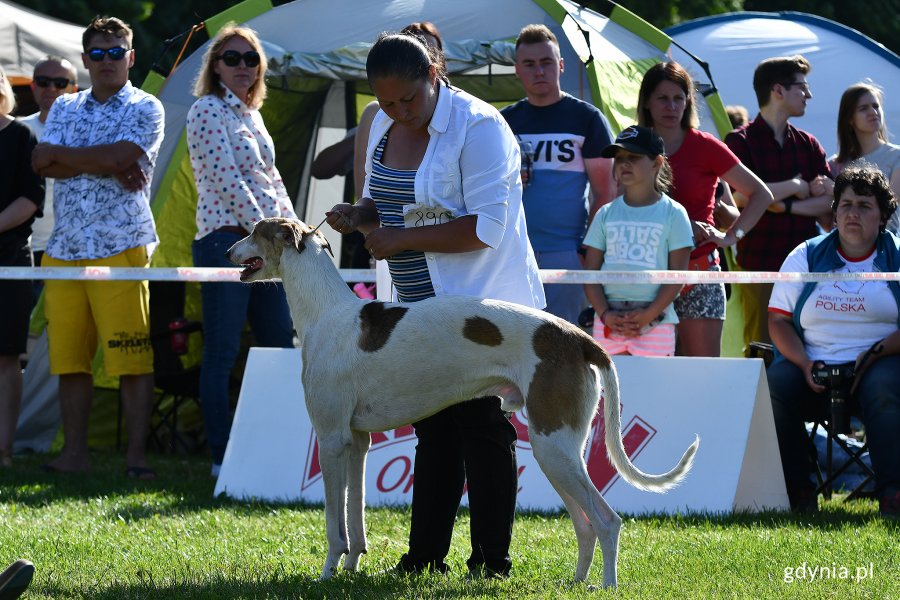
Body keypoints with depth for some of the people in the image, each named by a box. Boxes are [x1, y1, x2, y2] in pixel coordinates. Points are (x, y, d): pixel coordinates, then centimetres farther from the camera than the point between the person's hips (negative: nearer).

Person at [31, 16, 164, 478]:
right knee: (68, 357, 4)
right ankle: (74, 453, 10)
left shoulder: (145, 109, 4)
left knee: (132, 357, -9)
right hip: (65, 247, 5)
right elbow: (41, 163, 2)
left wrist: (65, 156, -3)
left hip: (121, 247, -5)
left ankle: (136, 455, -7)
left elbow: (121, 157, -13)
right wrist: (106, 165, -7)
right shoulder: (65, 108, 18)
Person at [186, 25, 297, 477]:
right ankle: (222, 458, -4)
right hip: (225, 239, -9)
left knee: (280, 344, 7)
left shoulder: (250, 114, 20)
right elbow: (225, 178, -13)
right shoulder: (209, 110, -5)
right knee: (222, 351, -6)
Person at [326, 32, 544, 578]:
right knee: (433, 429, 10)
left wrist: (401, 240, -20)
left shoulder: (478, 127, -16)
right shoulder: (385, 126, 9)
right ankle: (425, 556, 15)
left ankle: (493, 560, -1)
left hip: (479, 303, -8)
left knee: (480, 426, -5)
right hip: (422, 306, 8)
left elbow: (485, 226, -22)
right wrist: (359, 216, 0)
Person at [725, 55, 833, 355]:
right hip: (760, 263, -5)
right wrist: (797, 187, -6)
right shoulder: (741, 141, 0)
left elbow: (831, 202, 6)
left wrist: (787, 206, -9)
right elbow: (741, 196, -16)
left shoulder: (808, 145, 16)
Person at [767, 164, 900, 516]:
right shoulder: (806, 257, 15)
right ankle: (796, 491, -22)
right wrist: (805, 364, -9)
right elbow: (778, 319, 8)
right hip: (814, 363, 2)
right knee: (773, 386, -28)